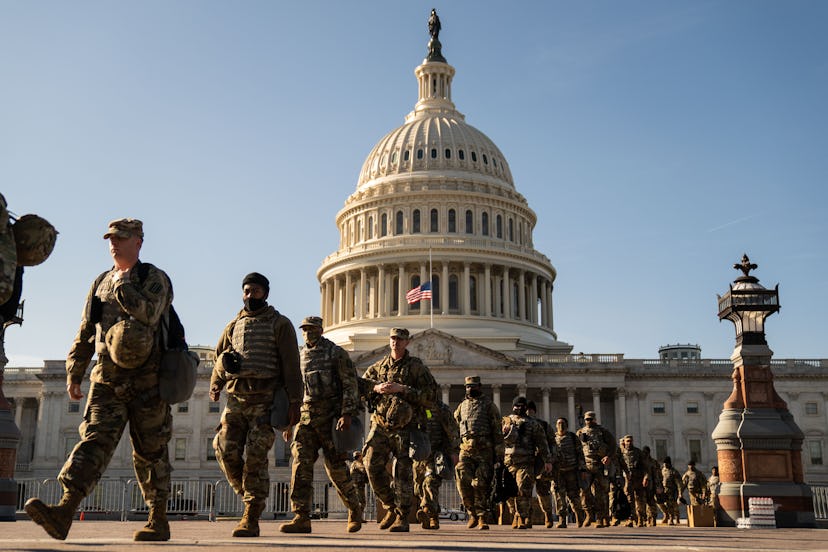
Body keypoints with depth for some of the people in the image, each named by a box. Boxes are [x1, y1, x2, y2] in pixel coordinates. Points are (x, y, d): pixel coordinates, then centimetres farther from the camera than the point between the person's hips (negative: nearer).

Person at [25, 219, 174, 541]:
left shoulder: (155, 279, -1)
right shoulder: (101, 283, 16)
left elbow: (148, 314, -22)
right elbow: (85, 333, 19)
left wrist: (122, 285, -13)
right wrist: (74, 373, 13)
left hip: (146, 381, -4)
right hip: (107, 378, 4)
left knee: (150, 452, 3)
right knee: (95, 439, -11)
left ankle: (159, 522, 14)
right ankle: (64, 513, -23)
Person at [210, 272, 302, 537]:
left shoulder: (280, 324, 4)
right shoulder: (234, 325, 18)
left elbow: (291, 366, -1)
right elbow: (220, 358, 23)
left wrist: (295, 403, -8)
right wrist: (215, 384, 4)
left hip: (265, 401, -4)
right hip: (236, 398, 5)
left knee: (255, 458, -8)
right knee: (226, 451, -6)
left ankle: (251, 519, -3)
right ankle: (251, 496, 16)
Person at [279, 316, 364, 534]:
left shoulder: (336, 353, 0)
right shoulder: (299, 357, 16)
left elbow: (350, 385, -6)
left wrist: (347, 414, -16)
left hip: (331, 416, -5)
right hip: (306, 417, 5)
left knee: (335, 466, -2)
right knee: (301, 464, -8)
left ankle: (355, 510, 18)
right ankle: (301, 518, -9)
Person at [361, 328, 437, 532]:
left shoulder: (417, 367, 2)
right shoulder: (378, 366, 15)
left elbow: (431, 395, -7)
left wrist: (402, 389, -15)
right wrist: (376, 387, -8)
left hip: (405, 427, -4)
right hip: (380, 424, 4)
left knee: (403, 471, -6)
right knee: (373, 466, -5)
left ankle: (402, 518, 1)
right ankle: (390, 508, 14)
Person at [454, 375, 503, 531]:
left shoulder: (489, 405, 6)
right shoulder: (462, 406, 18)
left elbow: (497, 431, 2)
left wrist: (499, 453, -4)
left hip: (484, 450, -3)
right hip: (465, 449, 3)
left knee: (481, 484, -7)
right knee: (462, 480, -13)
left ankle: (482, 517, 2)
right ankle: (472, 513, 2)